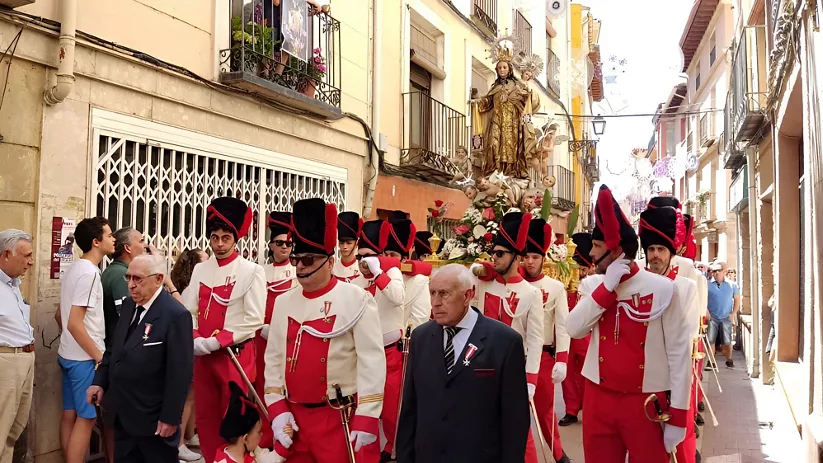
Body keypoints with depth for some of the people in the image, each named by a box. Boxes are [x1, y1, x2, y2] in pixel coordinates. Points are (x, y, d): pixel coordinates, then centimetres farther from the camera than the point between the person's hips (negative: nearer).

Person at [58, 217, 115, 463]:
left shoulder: (74, 268, 10)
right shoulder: (89, 272, -19)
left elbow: (62, 316, 17)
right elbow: (74, 323, -23)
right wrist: (99, 357, -17)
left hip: (69, 354, 9)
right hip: (84, 358, -9)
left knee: (70, 414, 13)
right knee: (86, 418, -2)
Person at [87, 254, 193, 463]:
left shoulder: (175, 315, -22)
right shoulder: (128, 305, 4)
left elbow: (180, 372, -21)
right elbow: (114, 348, 17)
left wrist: (170, 417, -19)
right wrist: (100, 382, 9)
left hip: (153, 417, -7)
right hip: (124, 413, 8)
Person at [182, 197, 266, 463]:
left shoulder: (252, 272, -9)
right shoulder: (200, 270, 7)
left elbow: (254, 320, -15)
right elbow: (188, 312, 6)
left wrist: (216, 341, -19)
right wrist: (195, 339, -12)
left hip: (235, 355, -5)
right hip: (203, 355, 5)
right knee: (205, 416, 15)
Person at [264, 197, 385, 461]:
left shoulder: (356, 300, -9)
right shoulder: (284, 302, 7)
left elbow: (372, 363, -12)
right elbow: (274, 359, 10)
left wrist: (366, 420, -15)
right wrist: (277, 409, 2)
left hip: (342, 420, -5)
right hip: (292, 417, 5)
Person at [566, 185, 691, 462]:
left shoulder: (662, 289, -9)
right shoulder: (592, 285, 4)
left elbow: (679, 353, -7)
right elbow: (574, 329, -11)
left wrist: (677, 416, -8)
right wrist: (607, 286, -16)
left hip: (647, 403, -3)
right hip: (598, 400, 4)